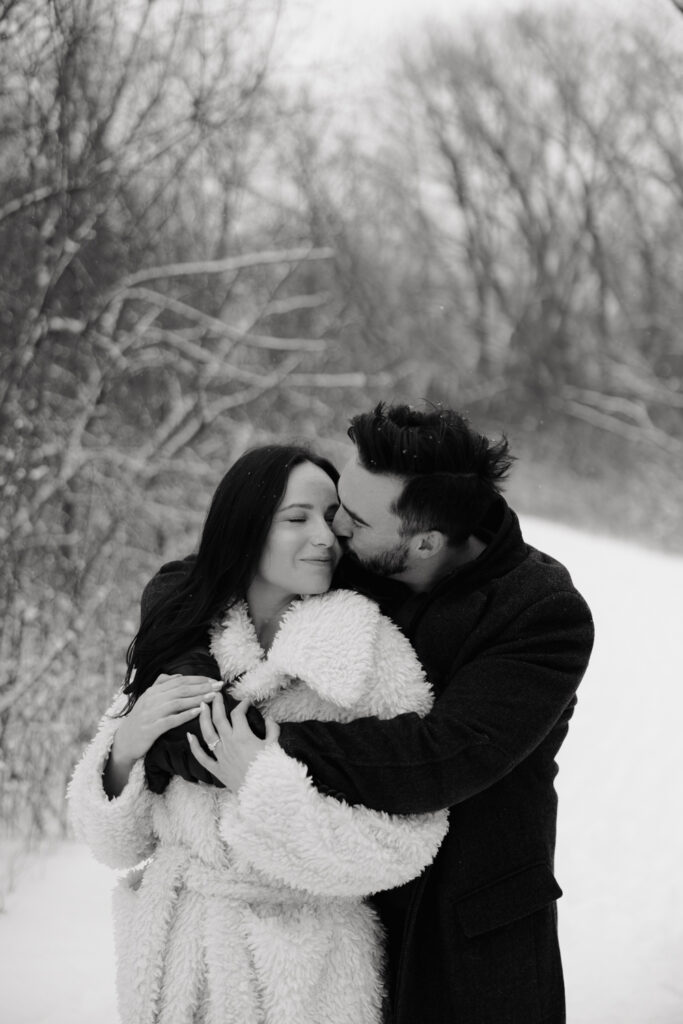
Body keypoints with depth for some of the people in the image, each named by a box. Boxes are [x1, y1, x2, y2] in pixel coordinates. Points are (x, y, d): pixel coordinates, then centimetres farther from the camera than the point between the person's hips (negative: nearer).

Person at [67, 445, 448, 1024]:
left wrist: (265, 780, -21)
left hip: (305, 977, -3)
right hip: (169, 954, 3)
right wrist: (126, 749, -18)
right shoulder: (177, 642, -4)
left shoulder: (368, 651, -13)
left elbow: (407, 842, -20)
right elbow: (118, 845, 0)